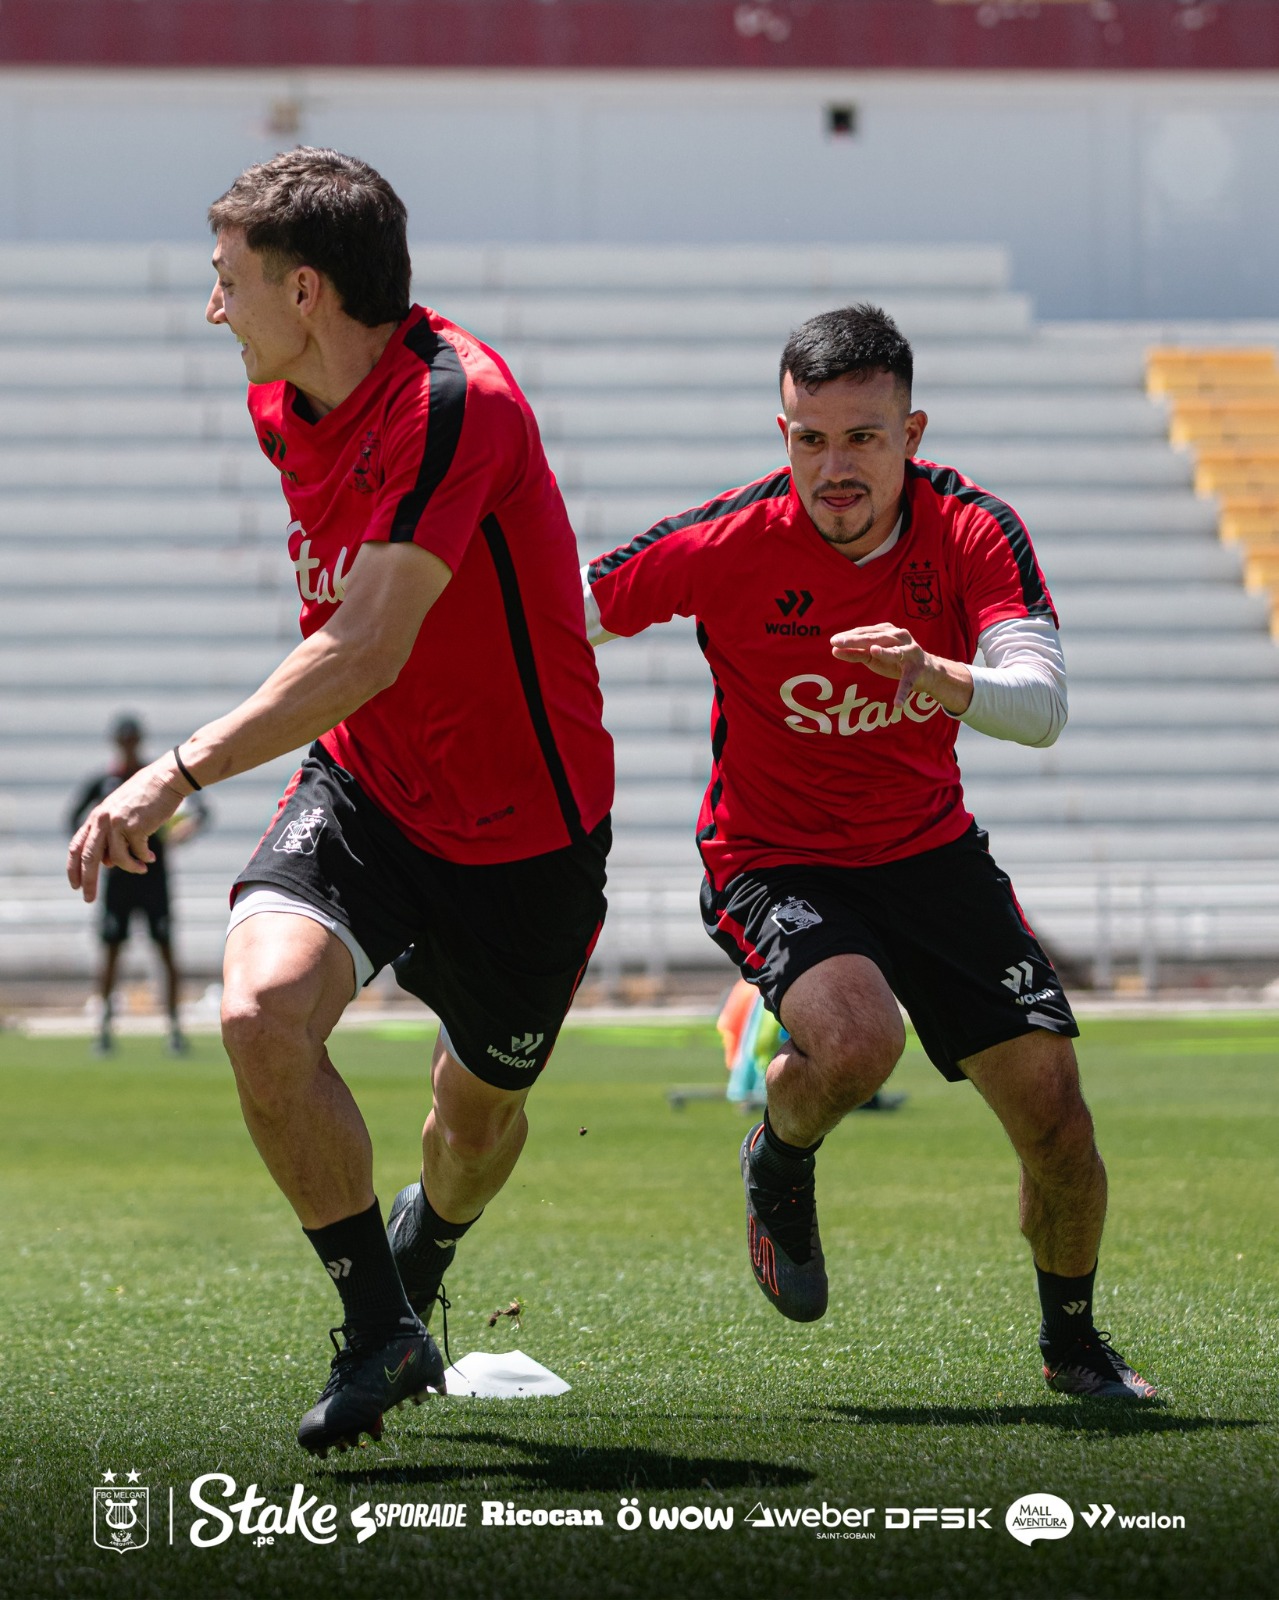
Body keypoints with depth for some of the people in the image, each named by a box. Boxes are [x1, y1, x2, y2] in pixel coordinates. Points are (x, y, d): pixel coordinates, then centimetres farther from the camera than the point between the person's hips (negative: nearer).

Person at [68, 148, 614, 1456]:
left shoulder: (456, 403, -27)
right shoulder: (281, 403, -1)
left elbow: (364, 652, -35)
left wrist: (181, 771, -40)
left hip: (522, 832, -5)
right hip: (361, 789, 5)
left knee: (482, 1106, 15)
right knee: (262, 1011, -24)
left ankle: (416, 1272, 51)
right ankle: (380, 1329, -8)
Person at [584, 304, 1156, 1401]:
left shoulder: (975, 530, -15)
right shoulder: (729, 543, -21)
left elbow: (1042, 706, -27)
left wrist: (936, 678, -46)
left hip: (929, 849, 3)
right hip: (774, 856, -3)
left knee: (1050, 1097, -2)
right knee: (856, 1039, -33)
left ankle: (1072, 1340, 25)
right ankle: (780, 1162, 5)